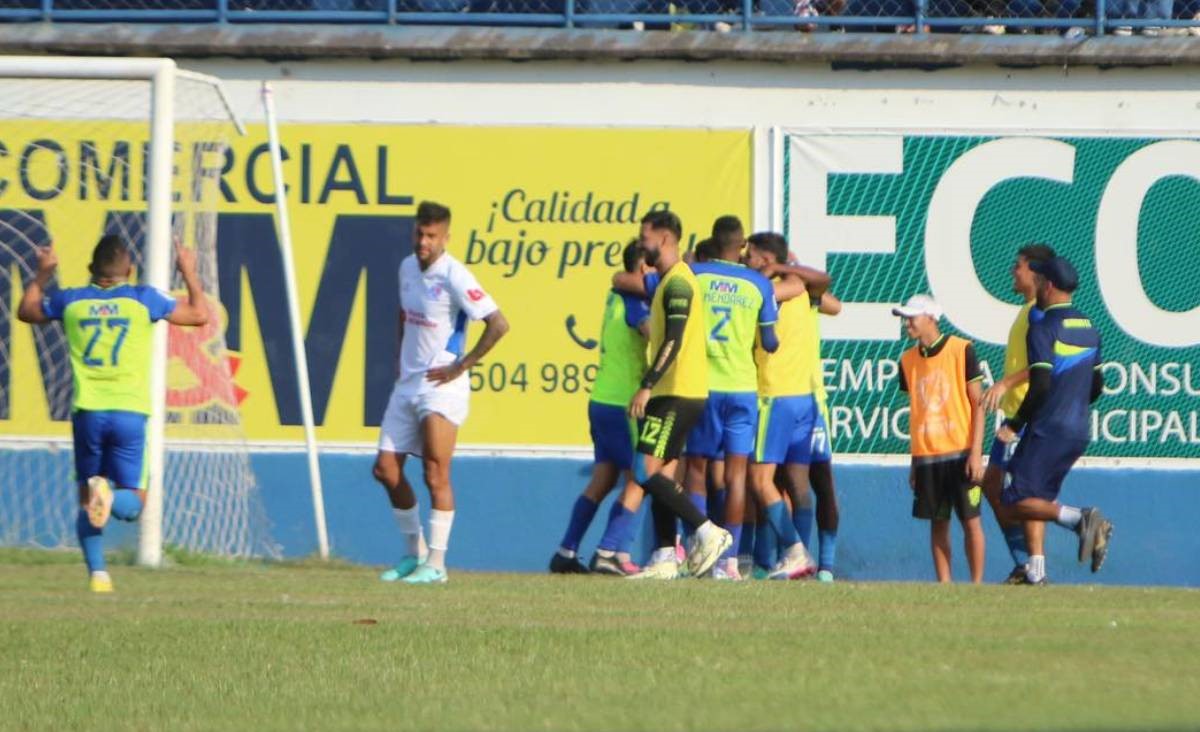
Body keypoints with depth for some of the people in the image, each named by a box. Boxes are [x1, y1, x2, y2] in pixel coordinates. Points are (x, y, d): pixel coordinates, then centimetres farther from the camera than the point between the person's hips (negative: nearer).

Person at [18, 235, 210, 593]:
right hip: (129, 412, -2)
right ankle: (110, 496, -30)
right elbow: (199, 314, 9)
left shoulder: (72, 301, 7)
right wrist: (189, 272, 21)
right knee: (132, 504, 5)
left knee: (87, 499, 14)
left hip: (88, 413, 2)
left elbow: (26, 311, 25)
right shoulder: (142, 299, 1)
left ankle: (97, 571, -1)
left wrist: (43, 274, 38)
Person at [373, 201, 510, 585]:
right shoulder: (407, 268, 8)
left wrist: (460, 367, -15)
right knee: (386, 469, 6)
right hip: (407, 382, 8)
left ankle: (435, 563, -5)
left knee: (436, 473, -10)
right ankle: (413, 553, 21)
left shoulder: (454, 276, -15)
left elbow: (498, 324, -18)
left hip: (442, 385, -8)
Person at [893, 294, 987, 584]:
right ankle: (944, 585, 8)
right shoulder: (909, 360, 10)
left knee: (970, 519, -3)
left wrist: (976, 452, -11)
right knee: (938, 522, 5)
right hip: (926, 455, 5)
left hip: (960, 452, -5)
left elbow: (977, 403, -5)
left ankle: (977, 583, 2)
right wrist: (914, 461, 15)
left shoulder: (961, 350, -5)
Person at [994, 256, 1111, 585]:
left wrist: (1014, 424, -10)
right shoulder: (1089, 328, 13)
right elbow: (1097, 387, 19)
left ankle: (1080, 519, -27)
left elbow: (1041, 384, -20)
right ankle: (1036, 572, 9)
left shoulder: (1043, 328, -12)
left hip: (1048, 431, -8)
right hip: (1080, 431, 8)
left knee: (1014, 504, -8)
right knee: (1036, 496, 17)